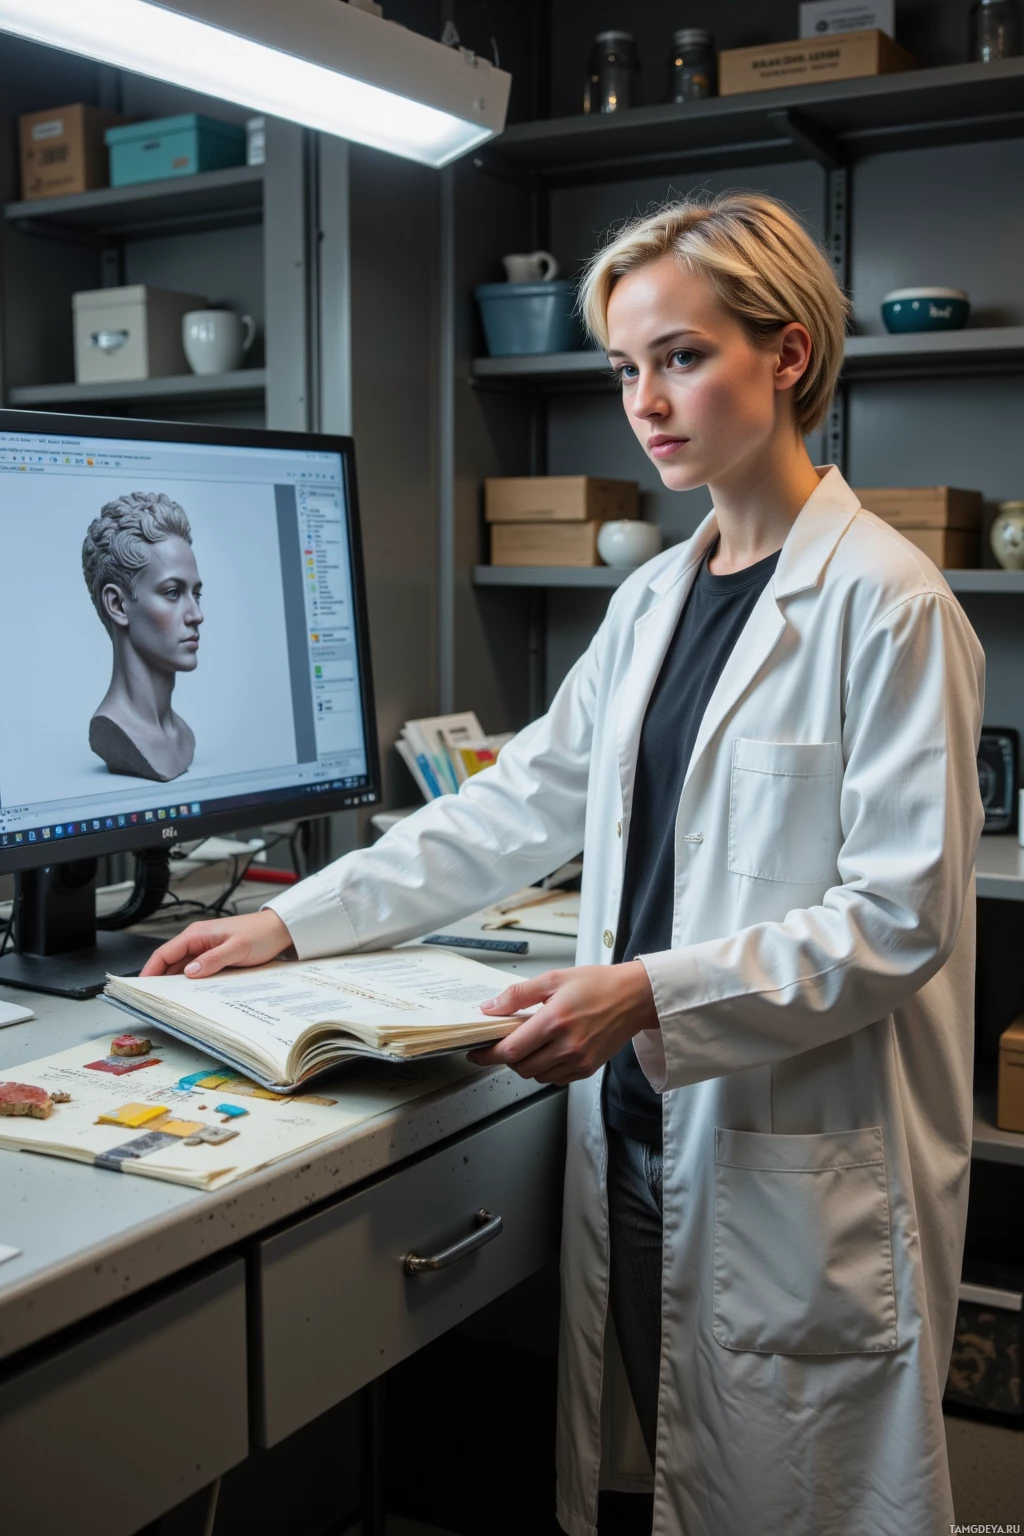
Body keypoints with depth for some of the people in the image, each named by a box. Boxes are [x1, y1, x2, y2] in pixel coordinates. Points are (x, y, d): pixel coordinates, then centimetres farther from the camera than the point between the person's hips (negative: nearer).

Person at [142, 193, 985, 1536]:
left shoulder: (886, 603, -13)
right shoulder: (653, 599, 10)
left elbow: (901, 920, -15)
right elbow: (519, 806, 13)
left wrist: (651, 994, -25)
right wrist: (293, 923, 10)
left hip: (799, 1163, -6)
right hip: (638, 1130, 7)